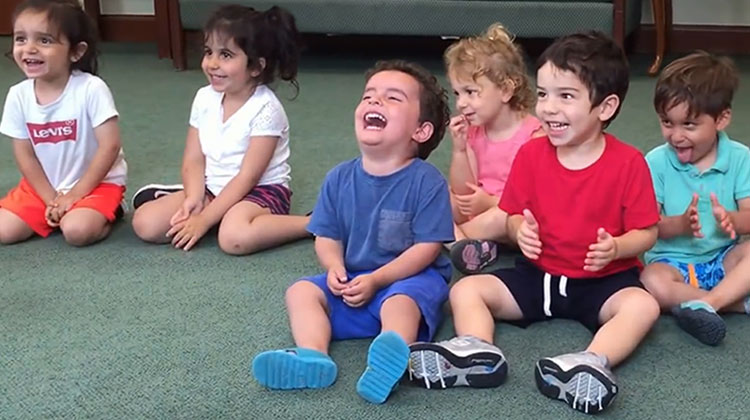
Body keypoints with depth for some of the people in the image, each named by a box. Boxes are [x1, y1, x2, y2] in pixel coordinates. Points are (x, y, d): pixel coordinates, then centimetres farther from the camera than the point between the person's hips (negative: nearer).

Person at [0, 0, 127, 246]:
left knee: (77, 231, -30)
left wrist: (74, 196, -17)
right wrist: (52, 200, -9)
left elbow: (109, 146, -20)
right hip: (44, 186, 5)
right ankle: (60, 214, 14)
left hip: (97, 183, -5)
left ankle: (107, 212, 3)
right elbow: (25, 155, -1)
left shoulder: (91, 89, -21)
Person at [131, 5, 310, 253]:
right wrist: (195, 199, -18)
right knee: (145, 223, -13)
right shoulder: (204, 98, 0)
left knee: (234, 237, -39)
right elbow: (194, 161, 2)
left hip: (261, 190, -6)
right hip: (213, 189, 6)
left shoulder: (265, 109, -19)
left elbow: (247, 177, -21)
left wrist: (204, 219, -22)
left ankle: (314, 224, -21)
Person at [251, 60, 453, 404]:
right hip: (353, 280, 6)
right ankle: (312, 356, -38)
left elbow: (427, 247, -15)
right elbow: (327, 238, 6)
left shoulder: (426, 181, -13)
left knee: (400, 302, -36)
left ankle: (389, 363, -62)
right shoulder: (340, 179, 1)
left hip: (408, 277, -5)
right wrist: (335, 267, -16)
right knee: (301, 291, -13)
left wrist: (376, 280, -22)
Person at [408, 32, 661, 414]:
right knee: (465, 289, -13)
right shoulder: (531, 154, -2)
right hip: (538, 274, 3)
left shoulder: (628, 163, -12)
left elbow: (646, 232, -7)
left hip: (603, 280, -3)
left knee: (643, 305, -34)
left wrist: (616, 247, -29)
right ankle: (478, 353, -39)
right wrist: (520, 231, -19)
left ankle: (593, 363, -53)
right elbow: (514, 214, 6)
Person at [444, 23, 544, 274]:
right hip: (479, 211, 8)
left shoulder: (533, 135, -16)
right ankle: (470, 243, -28)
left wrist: (490, 202, -27)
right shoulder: (473, 132, 3)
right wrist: (459, 149, -12)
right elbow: (463, 193, 1)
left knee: (501, 218, -38)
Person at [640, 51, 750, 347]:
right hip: (673, 262, -1)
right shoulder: (656, 162, -7)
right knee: (652, 283, -33)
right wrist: (679, 224, -33)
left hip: (723, 258, 1)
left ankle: (706, 303, -31)